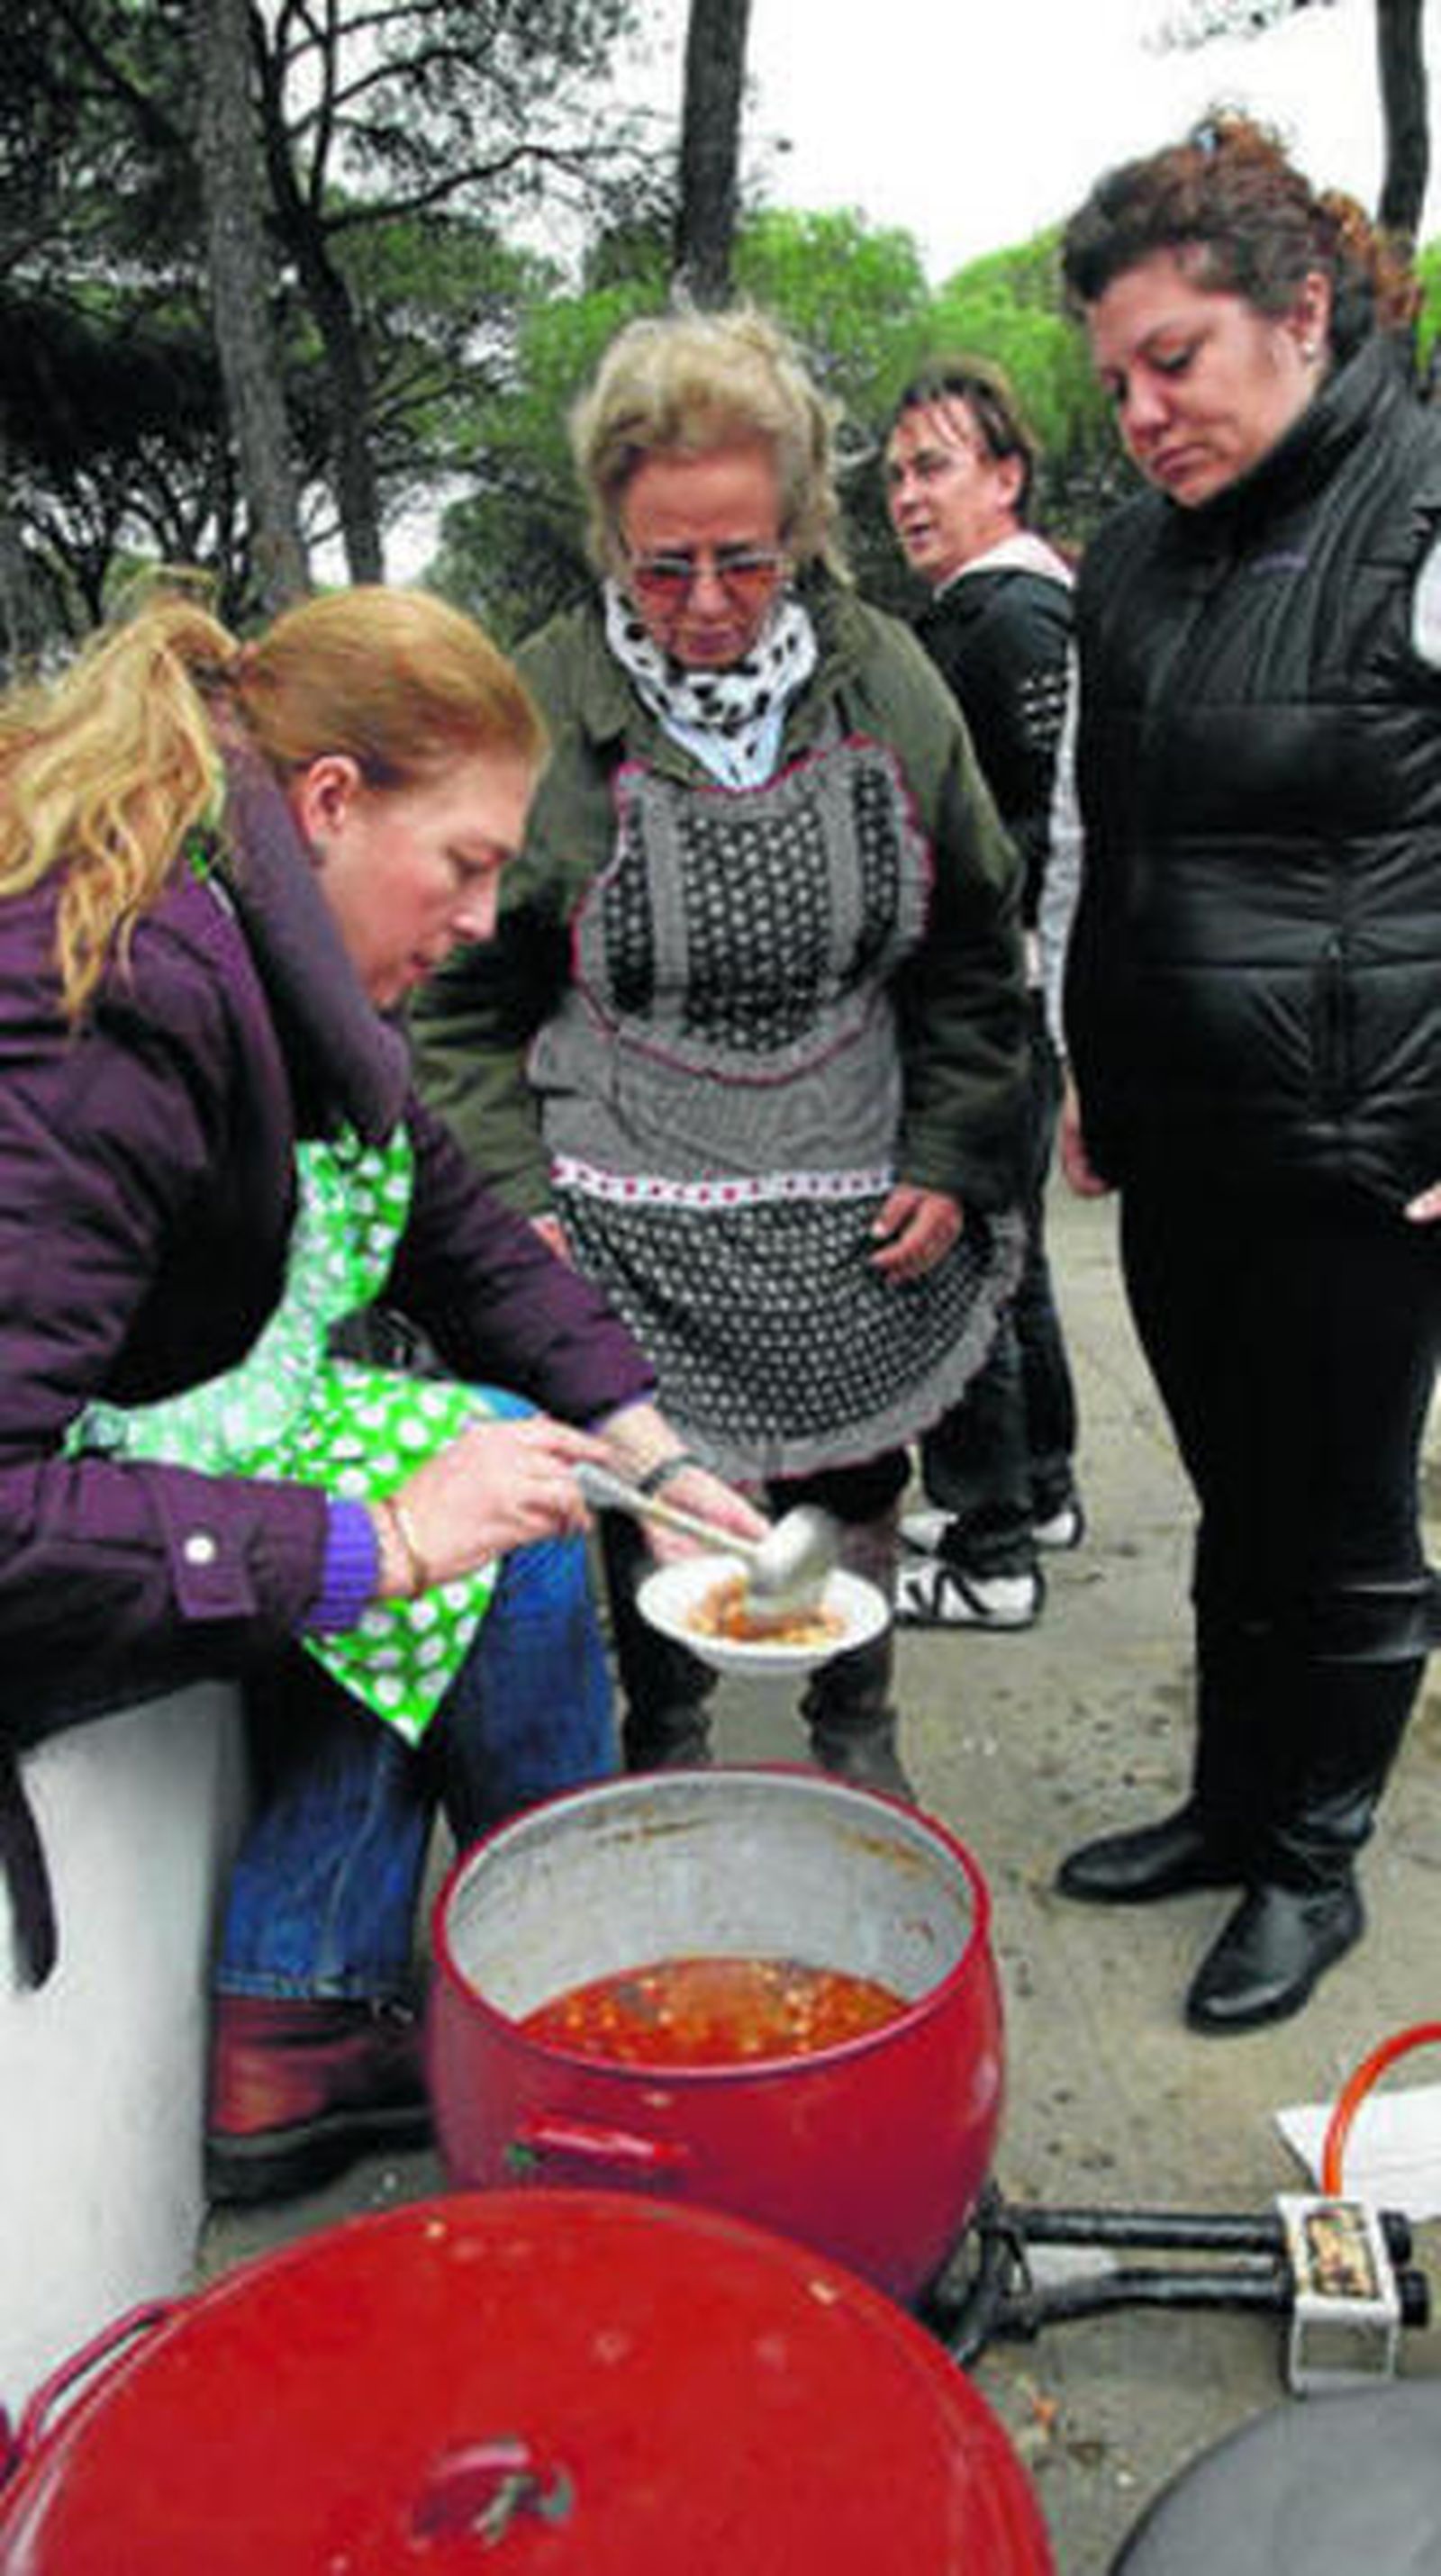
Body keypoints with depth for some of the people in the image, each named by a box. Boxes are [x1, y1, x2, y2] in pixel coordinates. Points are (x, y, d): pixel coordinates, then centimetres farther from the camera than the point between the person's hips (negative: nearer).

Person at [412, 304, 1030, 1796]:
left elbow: (973, 954, 7)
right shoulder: (544, 707, -10)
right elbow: (463, 995, -4)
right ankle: (662, 1745, 35)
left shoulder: (885, 684, -1)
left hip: (853, 1219, 3)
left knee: (853, 1477, 16)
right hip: (626, 1225, -2)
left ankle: (855, 1731, 41)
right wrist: (509, 1206, -11)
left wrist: (954, 1165, 0)